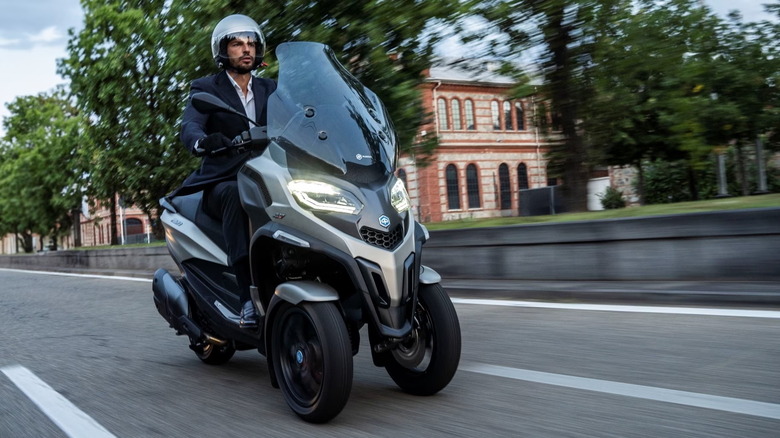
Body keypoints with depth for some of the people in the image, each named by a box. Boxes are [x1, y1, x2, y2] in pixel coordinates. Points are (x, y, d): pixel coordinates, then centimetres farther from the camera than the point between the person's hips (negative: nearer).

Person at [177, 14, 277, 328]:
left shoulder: (270, 90, 18)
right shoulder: (205, 89, 6)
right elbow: (189, 128, -14)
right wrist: (203, 142, -39)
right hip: (221, 183, -3)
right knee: (236, 196, -37)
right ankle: (248, 299, -44)